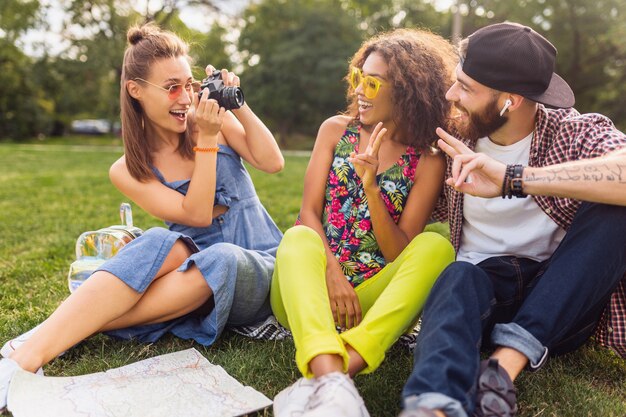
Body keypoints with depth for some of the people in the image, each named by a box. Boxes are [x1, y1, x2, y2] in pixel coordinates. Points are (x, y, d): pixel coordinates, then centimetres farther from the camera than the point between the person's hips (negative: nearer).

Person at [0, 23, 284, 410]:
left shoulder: (215, 119, 1)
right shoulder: (127, 170, -2)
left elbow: (272, 163, -9)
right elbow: (196, 215, -13)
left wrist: (239, 105, -15)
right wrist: (207, 140, -19)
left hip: (258, 269, 1)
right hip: (198, 268, 0)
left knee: (220, 258, -36)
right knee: (161, 244, -34)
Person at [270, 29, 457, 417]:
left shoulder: (428, 161, 1)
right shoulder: (336, 130, 7)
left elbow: (401, 254, -6)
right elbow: (308, 213, -3)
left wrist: (371, 188, -21)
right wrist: (331, 272, -22)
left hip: (374, 298, 0)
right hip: (314, 291, 1)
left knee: (436, 247, -28)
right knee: (298, 239, -29)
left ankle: (320, 382, -44)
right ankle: (331, 378, -51)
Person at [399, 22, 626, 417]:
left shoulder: (580, 132, -5)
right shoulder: (458, 146, 4)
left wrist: (516, 179, -35)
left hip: (562, 302, 0)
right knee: (458, 278, -33)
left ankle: (507, 362, -32)